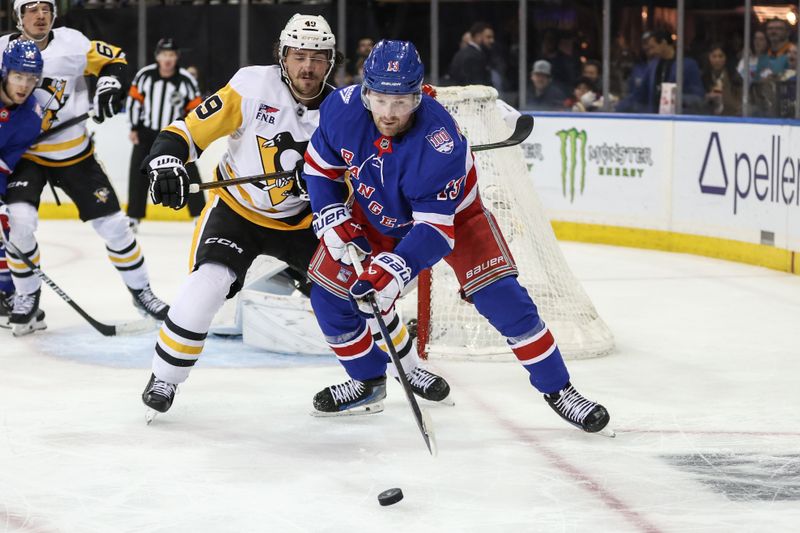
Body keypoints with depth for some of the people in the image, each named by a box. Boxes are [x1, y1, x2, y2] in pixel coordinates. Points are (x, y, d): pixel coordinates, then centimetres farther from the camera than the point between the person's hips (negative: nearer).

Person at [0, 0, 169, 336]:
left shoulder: (72, 44, -12)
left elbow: (113, 59, 3)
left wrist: (109, 84, -16)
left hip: (74, 154, 1)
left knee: (112, 222, 3)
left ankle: (141, 292, 22)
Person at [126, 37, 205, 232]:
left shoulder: (186, 80, -12)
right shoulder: (145, 75, -10)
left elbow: (195, 109, -5)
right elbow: (134, 100, 0)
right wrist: (134, 128, 0)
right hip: (147, 132, 1)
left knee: (189, 171, -6)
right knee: (138, 173, -2)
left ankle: (201, 216, 4)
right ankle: (133, 217, 8)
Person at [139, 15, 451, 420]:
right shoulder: (254, 86, -18)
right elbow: (194, 128, -16)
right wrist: (166, 158, -34)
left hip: (301, 222, 3)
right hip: (237, 209, -3)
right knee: (208, 284, -25)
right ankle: (164, 378, -7)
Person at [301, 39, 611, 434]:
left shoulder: (439, 142, -39)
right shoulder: (342, 109, -27)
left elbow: (435, 227, -37)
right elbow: (321, 164, -6)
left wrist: (396, 269, -50)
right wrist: (332, 219, -16)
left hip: (450, 213, -4)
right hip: (373, 212, 4)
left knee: (501, 297, -18)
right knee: (327, 294, -6)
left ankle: (557, 389, -3)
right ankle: (368, 381, 19)